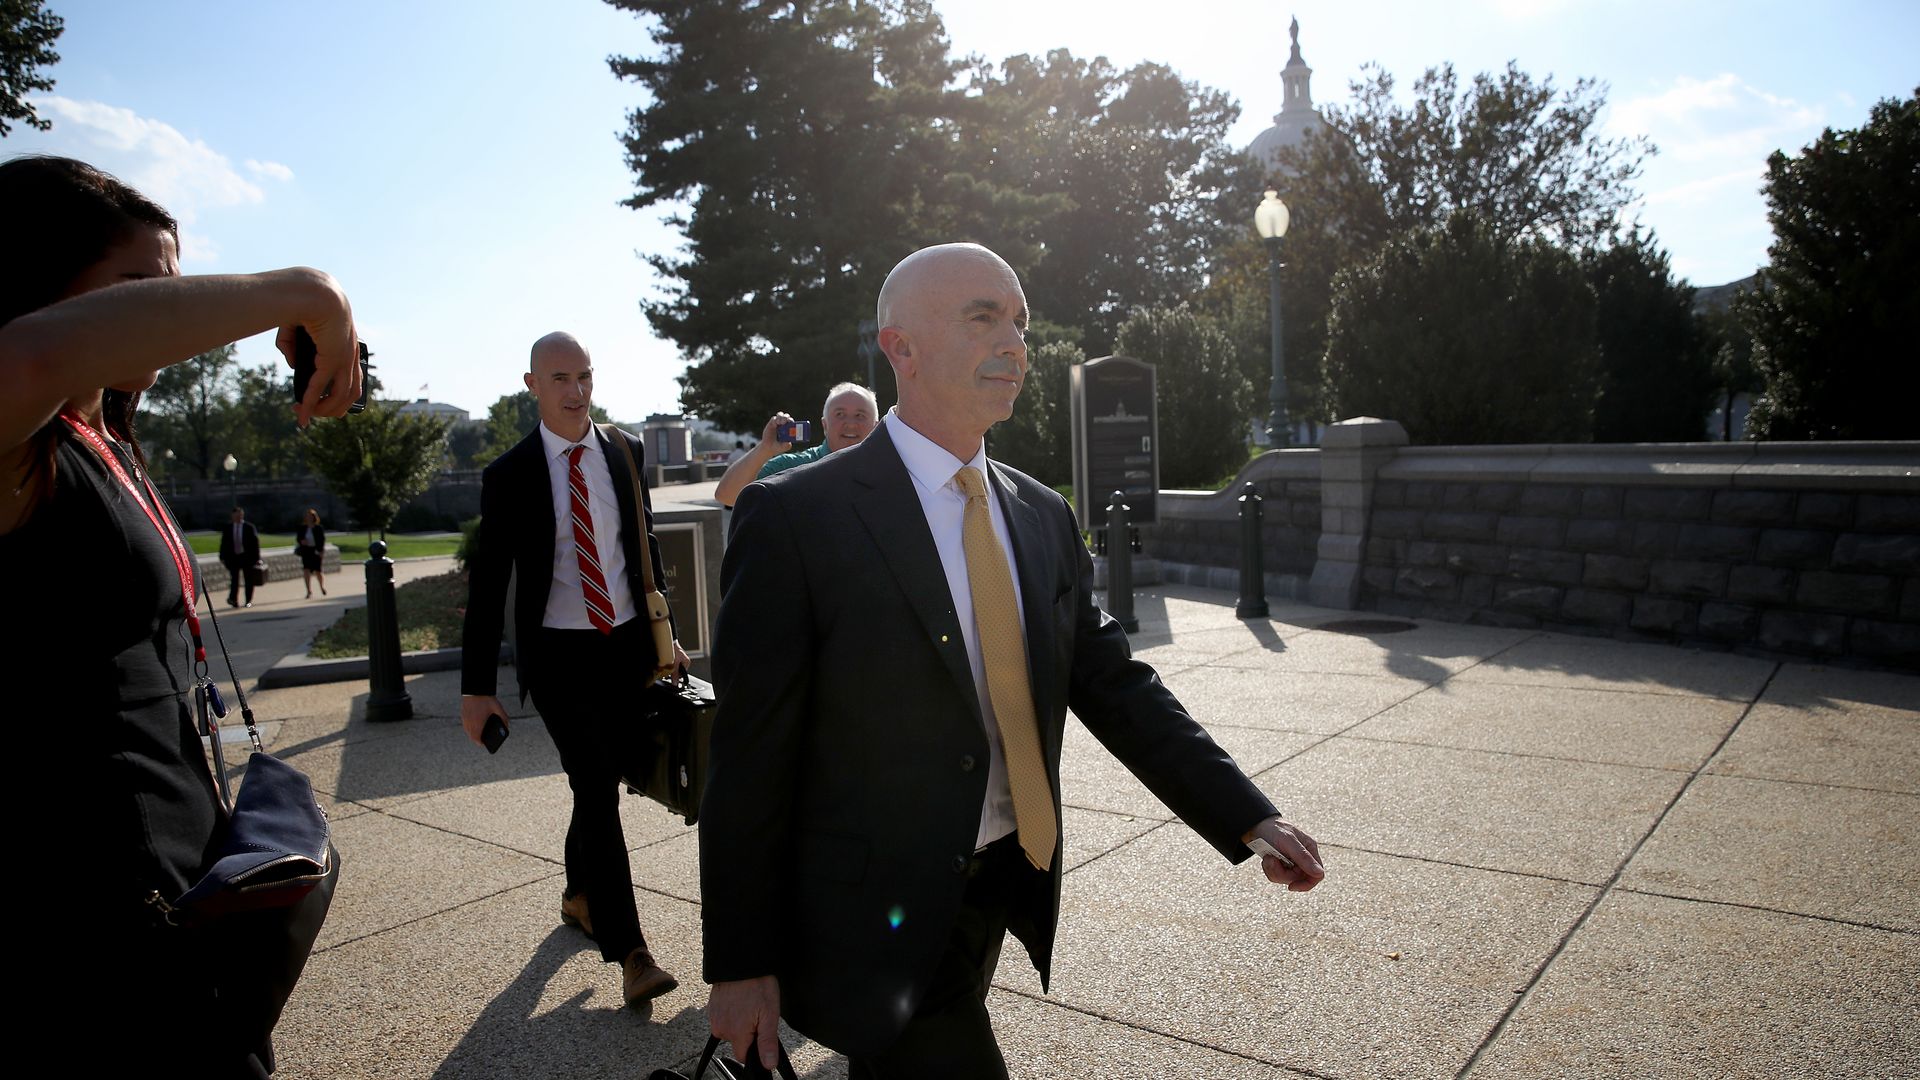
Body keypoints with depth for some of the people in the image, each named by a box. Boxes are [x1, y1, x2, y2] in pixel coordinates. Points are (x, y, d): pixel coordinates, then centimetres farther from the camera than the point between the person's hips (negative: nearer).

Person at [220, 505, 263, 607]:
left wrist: (256, 558, -5)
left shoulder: (249, 527, -2)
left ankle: (249, 601, 13)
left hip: (247, 556, -1)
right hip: (232, 557, 1)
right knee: (234, 579, -3)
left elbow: (255, 543, -1)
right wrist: (222, 557, 2)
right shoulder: (227, 528, 5)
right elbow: (224, 543, 8)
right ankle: (233, 599, -1)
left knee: (248, 580, 5)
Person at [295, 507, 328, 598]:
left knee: (319, 571, 5)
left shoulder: (319, 528, -4)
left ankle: (322, 587, 34)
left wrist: (321, 551, -14)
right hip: (306, 551, 2)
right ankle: (309, 592, -4)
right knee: (306, 571, -9)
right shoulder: (302, 528, 5)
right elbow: (298, 538, 11)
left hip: (316, 551, -2)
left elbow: (323, 539, -6)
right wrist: (301, 541, -12)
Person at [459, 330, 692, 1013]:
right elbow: (487, 584, -5)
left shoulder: (624, 452, 3)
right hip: (557, 654, -3)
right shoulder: (508, 475, -6)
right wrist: (478, 686, -7)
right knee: (597, 790, -8)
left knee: (604, 780, 15)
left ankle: (579, 896, 39)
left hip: (627, 644, 4)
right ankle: (629, 953, -3)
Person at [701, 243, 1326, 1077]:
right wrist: (740, 963, -11)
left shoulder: (1043, 517, 3)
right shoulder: (795, 518, -16)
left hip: (1002, 886, 6)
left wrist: (1248, 820, -2)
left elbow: (1112, 683, 5)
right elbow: (749, 757, -14)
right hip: (880, 915, -6)